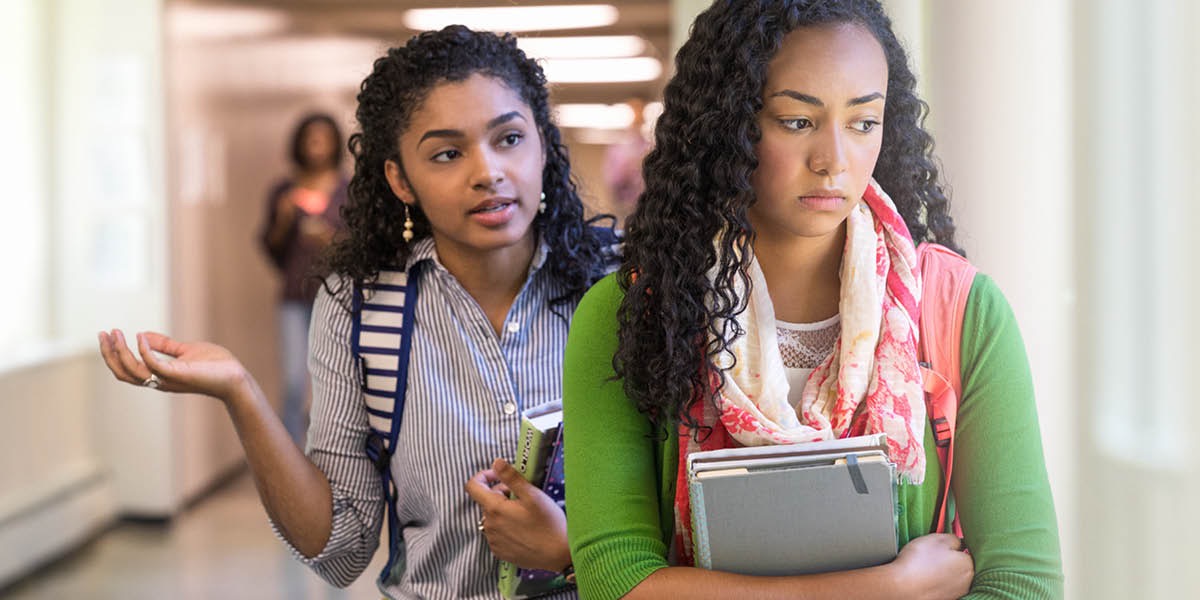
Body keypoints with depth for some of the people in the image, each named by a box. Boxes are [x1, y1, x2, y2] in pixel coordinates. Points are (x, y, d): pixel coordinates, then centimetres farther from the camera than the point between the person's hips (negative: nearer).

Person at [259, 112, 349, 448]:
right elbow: (271, 247, 12)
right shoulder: (284, 191, 9)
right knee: (293, 383, -5)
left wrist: (333, 241, -15)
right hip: (296, 297, 1)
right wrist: (283, 222, -7)